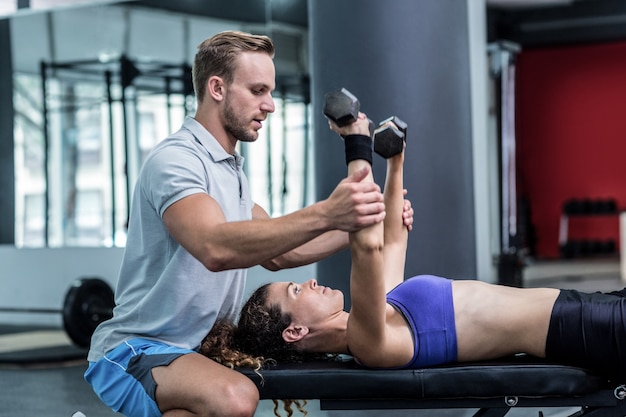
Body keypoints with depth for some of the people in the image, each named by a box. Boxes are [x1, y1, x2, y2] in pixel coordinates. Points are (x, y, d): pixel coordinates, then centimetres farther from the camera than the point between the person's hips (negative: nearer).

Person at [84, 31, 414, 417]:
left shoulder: (231, 168, 17)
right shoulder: (175, 159, -15)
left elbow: (276, 250, 18)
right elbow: (216, 248, -34)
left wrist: (358, 227, 4)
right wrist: (324, 215, -43)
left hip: (199, 348, 10)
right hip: (135, 352, -10)